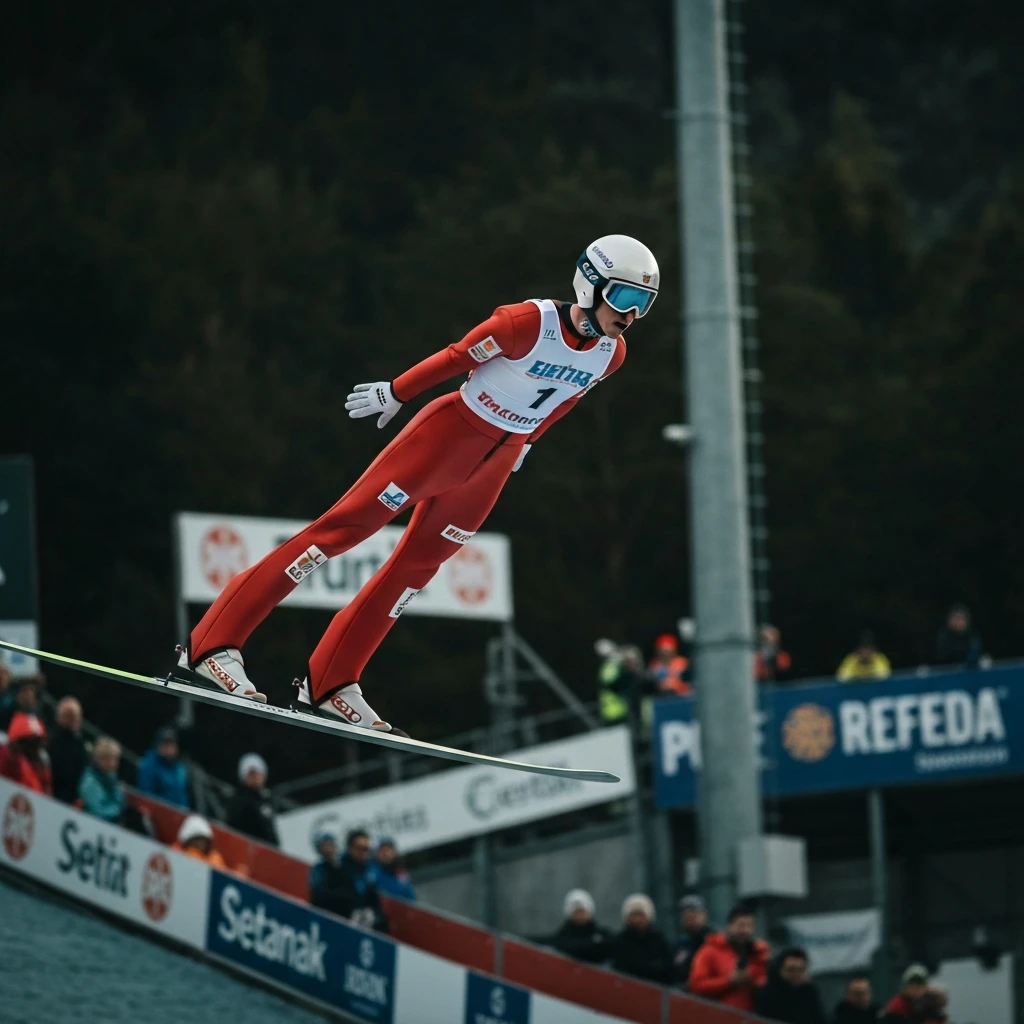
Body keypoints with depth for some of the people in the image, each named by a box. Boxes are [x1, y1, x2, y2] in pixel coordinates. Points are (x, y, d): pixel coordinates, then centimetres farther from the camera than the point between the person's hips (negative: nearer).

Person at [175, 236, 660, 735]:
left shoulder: (610, 354, -3)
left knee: (417, 564, 9)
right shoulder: (531, 323, -24)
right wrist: (394, 393, -3)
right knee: (342, 527, -9)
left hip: (495, 463, 7)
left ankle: (330, 685, 15)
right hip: (448, 432, -7)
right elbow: (456, 357, -13)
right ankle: (212, 643, -11)